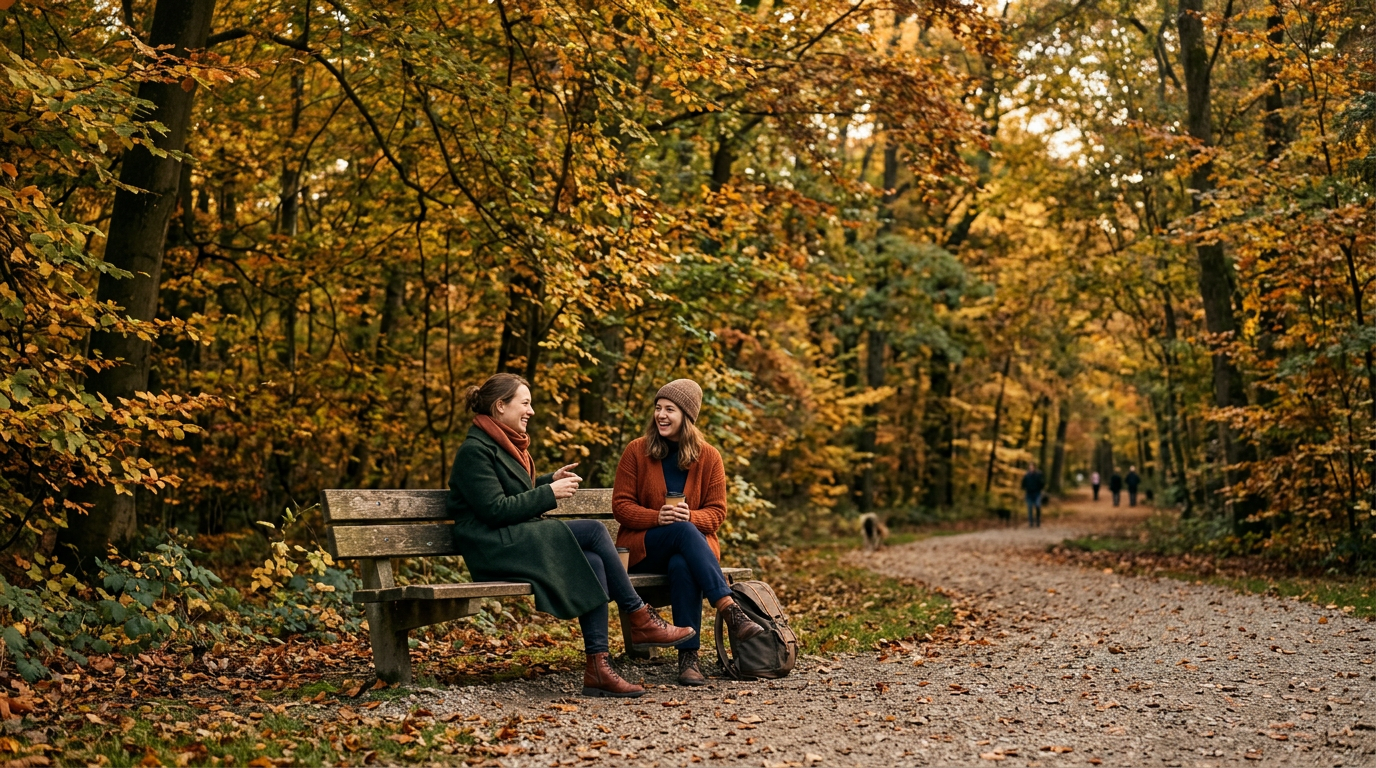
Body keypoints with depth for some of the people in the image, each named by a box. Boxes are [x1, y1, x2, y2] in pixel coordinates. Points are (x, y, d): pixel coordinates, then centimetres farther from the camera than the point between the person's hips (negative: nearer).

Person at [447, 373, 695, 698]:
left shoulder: (503, 444, 19)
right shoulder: (475, 450, -10)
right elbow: (494, 510, -17)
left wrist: (550, 480, 12)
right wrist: (549, 493, -14)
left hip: (519, 542, 9)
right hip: (495, 548, -9)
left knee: (593, 562, -19)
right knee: (593, 530, -21)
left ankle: (598, 667, -24)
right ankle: (641, 619, -11)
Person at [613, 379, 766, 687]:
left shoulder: (708, 456, 4)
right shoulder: (637, 450, 0)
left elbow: (716, 511, 3)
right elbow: (620, 505, -2)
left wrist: (690, 516, -21)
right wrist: (657, 517, -21)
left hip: (693, 542, 1)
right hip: (644, 548, -1)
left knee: (682, 565, -38)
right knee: (683, 531, -36)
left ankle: (688, 655, -37)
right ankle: (730, 610, -44)